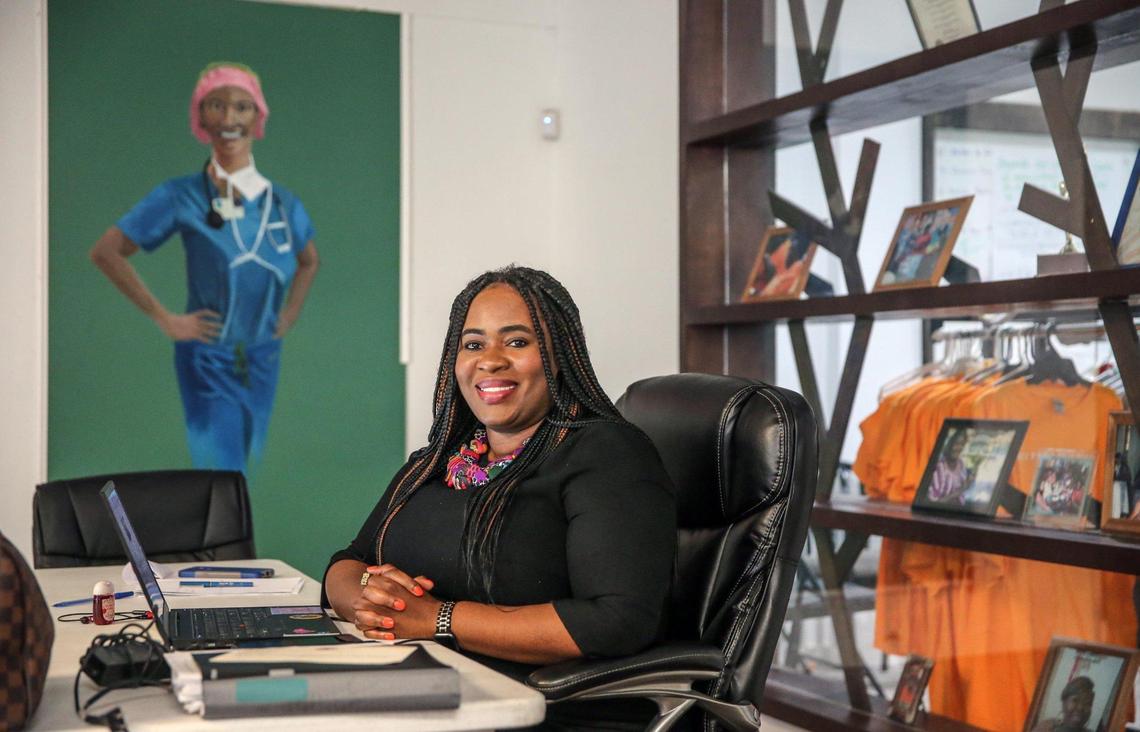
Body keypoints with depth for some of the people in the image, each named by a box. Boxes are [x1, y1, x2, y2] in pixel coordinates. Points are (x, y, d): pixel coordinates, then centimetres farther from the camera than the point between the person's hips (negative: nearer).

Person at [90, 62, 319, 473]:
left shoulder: (282, 204, 2)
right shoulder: (183, 197, -10)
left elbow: (309, 261, 22)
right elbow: (106, 252, -8)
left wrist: (288, 317, 8)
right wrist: (163, 318, -10)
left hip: (263, 361, 5)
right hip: (207, 361, -4)